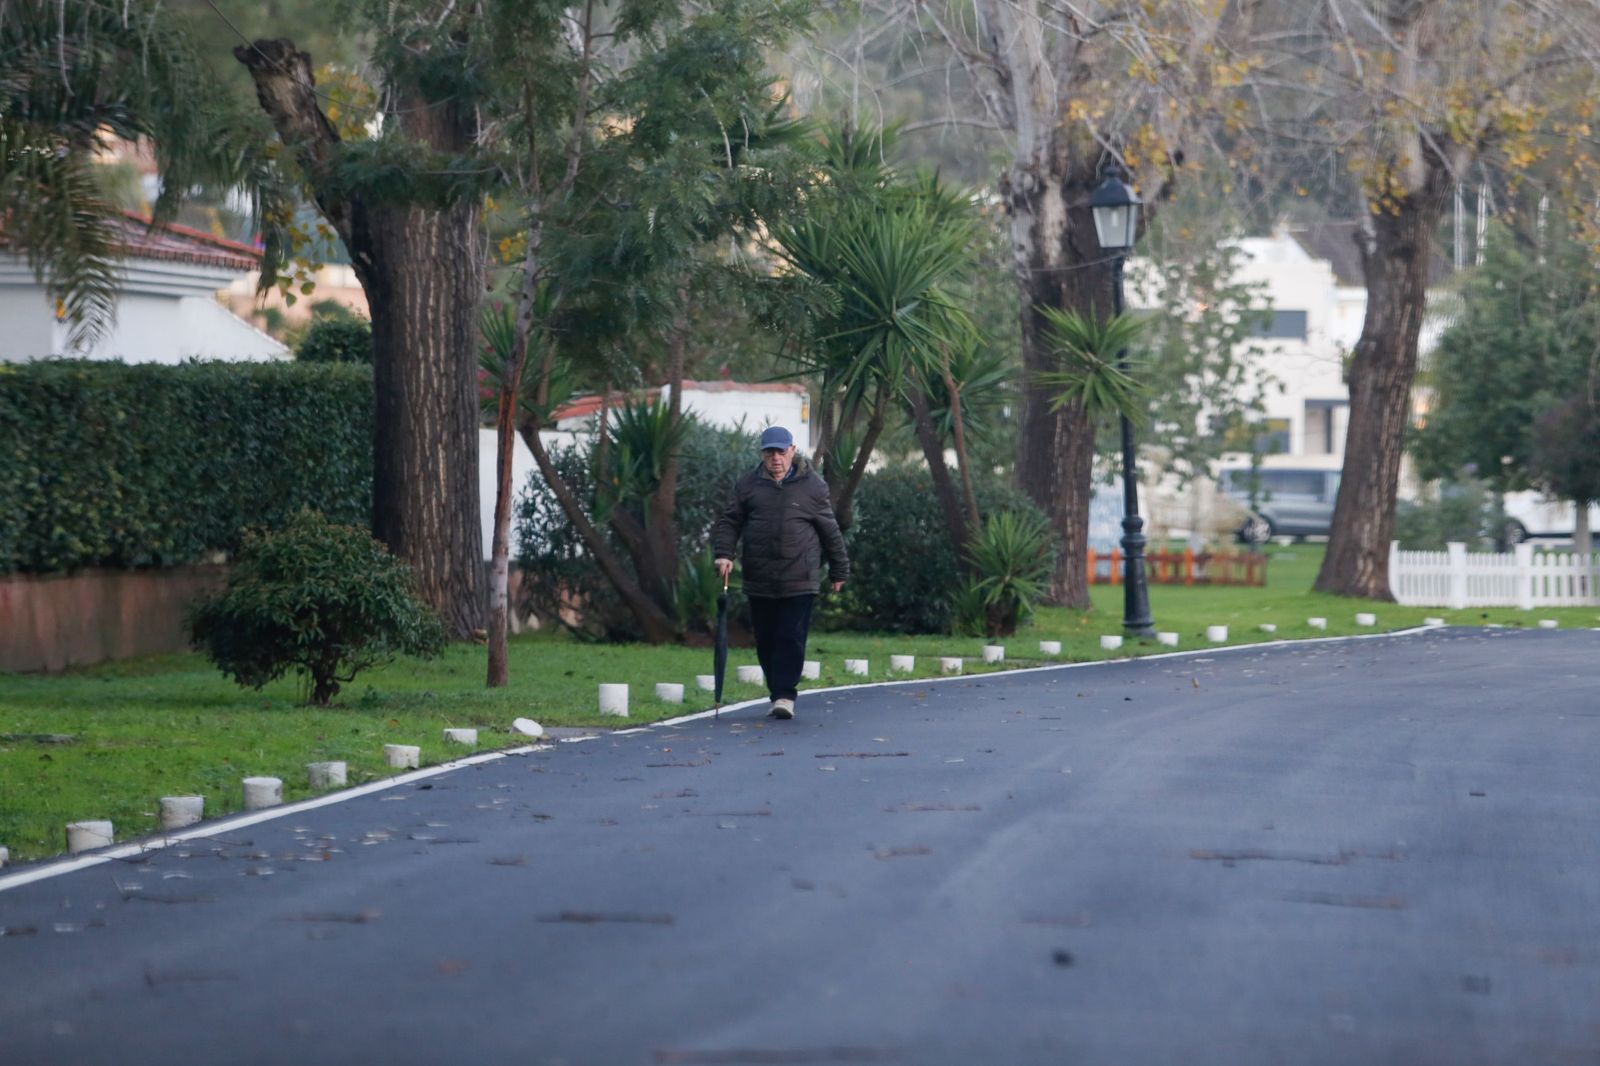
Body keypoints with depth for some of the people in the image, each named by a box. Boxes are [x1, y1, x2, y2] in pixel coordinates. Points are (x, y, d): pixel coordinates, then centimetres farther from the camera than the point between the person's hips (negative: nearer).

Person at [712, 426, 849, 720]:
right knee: (766, 641, 7)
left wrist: (839, 571, 15)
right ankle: (777, 693, 19)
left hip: (799, 582, -3)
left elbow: (830, 531, 11)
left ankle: (785, 695, -8)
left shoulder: (812, 486, 4)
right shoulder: (748, 486, 8)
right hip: (759, 581, 3)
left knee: (791, 638, -9)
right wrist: (723, 554, -8)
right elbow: (729, 522, 10)